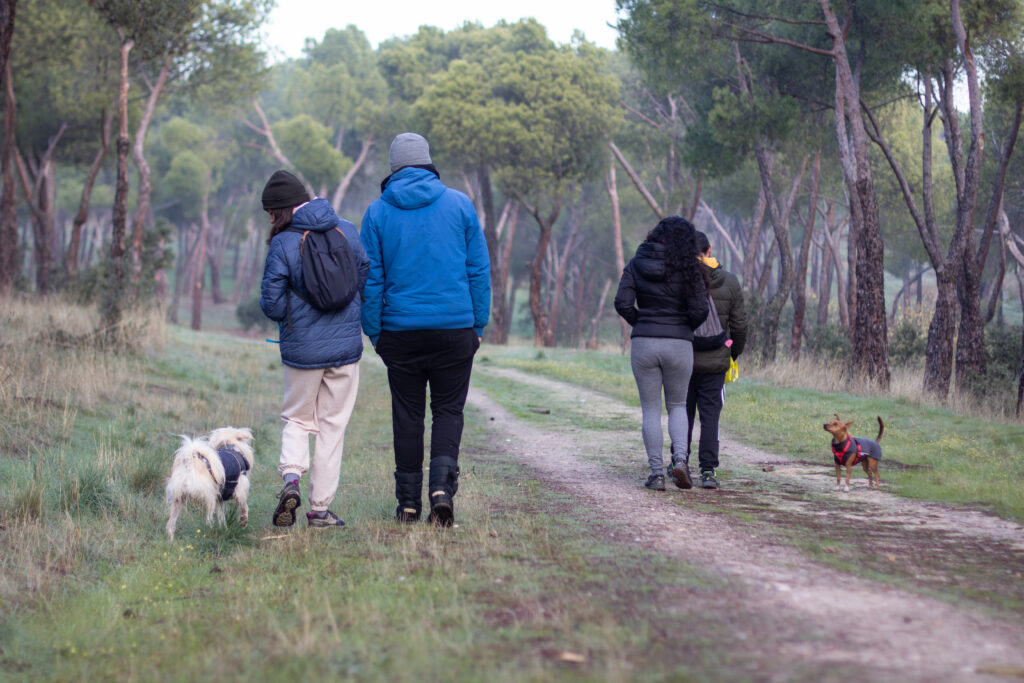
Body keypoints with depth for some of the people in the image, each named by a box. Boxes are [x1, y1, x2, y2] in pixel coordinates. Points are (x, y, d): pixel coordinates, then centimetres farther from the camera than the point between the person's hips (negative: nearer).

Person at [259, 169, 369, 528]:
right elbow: (367, 281, 7)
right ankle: (320, 507, 10)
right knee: (333, 425, 9)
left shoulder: (282, 245, -11)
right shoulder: (347, 231, 0)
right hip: (346, 346, 2)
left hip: (302, 349, -2)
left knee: (297, 419, 16)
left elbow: (272, 306, -11)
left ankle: (291, 477, -9)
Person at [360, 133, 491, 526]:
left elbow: (371, 279, 2)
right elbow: (479, 269, 3)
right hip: (455, 328, 0)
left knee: (407, 416, 9)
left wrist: (373, 332, 8)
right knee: (448, 410, 7)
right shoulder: (459, 204, 2)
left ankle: (409, 502, 11)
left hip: (400, 331, 0)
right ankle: (443, 486, -14)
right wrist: (479, 325, 9)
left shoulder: (378, 212, 1)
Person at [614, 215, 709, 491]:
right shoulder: (686, 269, -6)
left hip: (644, 343, 1)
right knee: (677, 405, 17)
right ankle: (680, 455, -7)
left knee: (650, 410, 10)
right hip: (679, 344, -1)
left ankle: (656, 473, 5)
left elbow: (623, 303, -8)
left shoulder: (636, 265, -1)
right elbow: (699, 310, -11)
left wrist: (642, 323, 9)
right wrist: (684, 328, 9)